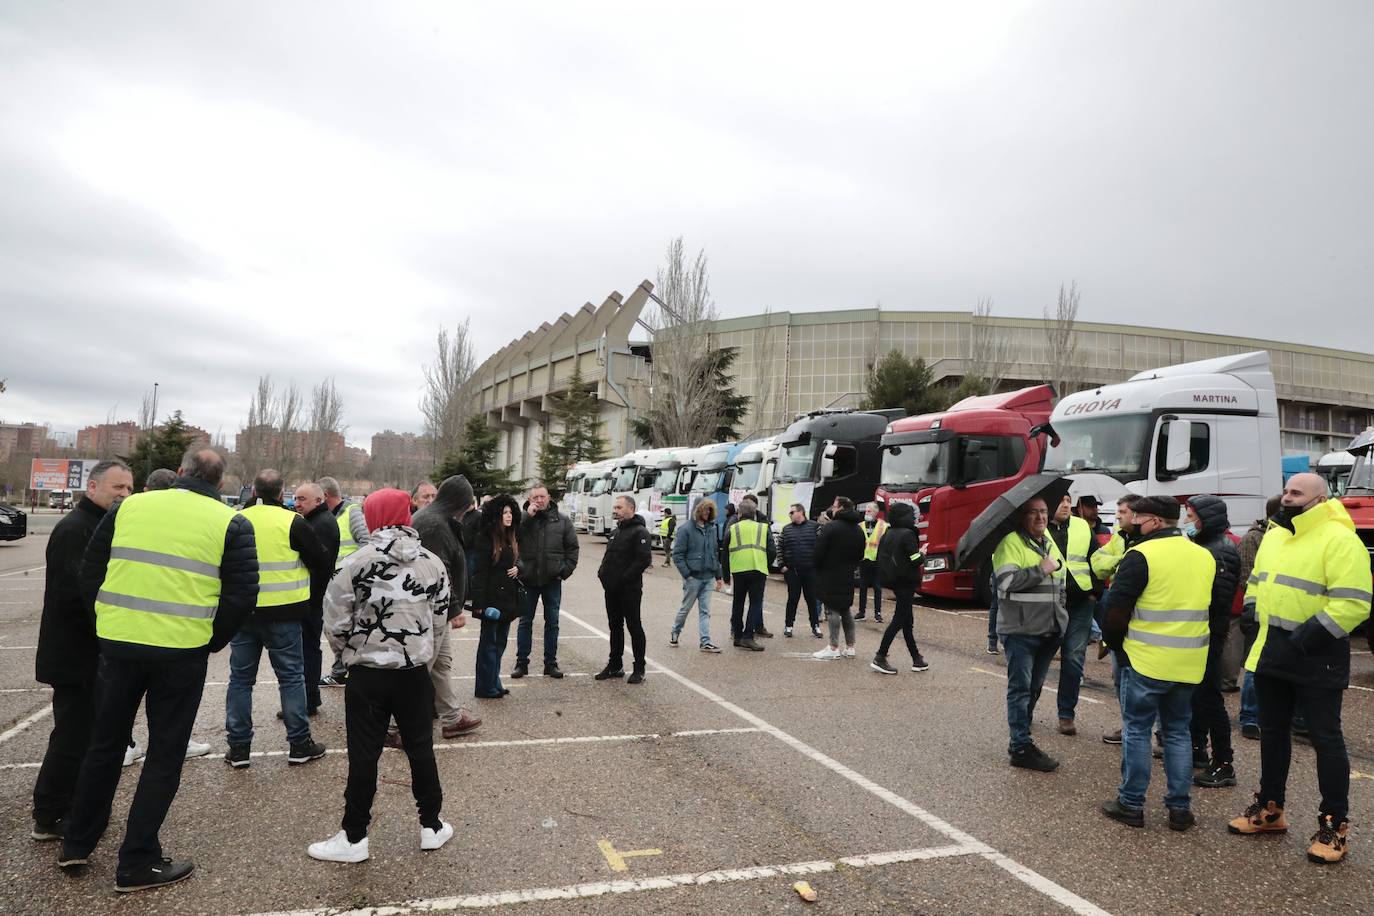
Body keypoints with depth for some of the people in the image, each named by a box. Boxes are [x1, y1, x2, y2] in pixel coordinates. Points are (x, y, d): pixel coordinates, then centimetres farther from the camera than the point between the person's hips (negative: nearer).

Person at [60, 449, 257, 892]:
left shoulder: (129, 507, 5)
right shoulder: (231, 523, -5)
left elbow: (90, 573, 7)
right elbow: (242, 594, -9)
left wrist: (108, 622, 17)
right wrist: (212, 641, 5)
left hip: (118, 642, 4)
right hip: (182, 652, -3)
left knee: (105, 743, 22)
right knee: (165, 755, 9)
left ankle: (76, 844, 34)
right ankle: (138, 863, 16)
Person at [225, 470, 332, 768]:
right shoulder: (292, 522, -11)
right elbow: (323, 564, -7)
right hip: (282, 614, -3)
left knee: (240, 677, 13)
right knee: (291, 677, 6)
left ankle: (238, 746, 17)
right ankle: (299, 744, 12)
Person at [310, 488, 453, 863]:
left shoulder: (356, 564, -13)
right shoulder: (433, 563, -2)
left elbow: (336, 623, -9)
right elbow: (439, 620, 3)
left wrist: (349, 648, 11)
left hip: (368, 672, -3)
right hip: (415, 671, 3)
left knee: (363, 754, 8)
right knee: (420, 748, 15)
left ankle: (353, 837, 19)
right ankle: (431, 826, 25)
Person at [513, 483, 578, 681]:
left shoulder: (563, 522, 2)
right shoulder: (523, 519, -1)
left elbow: (572, 548, 4)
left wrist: (565, 570, -4)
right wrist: (528, 516, -19)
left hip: (552, 581, 1)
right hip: (528, 580, -1)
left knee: (552, 622, 8)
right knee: (525, 621, 8)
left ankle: (550, 663, 18)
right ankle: (522, 662, 18)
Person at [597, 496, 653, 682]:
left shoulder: (639, 532, -12)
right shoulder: (615, 532, 16)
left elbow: (644, 559, -21)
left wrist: (624, 578, -21)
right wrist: (603, 572, 5)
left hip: (630, 590, -8)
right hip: (612, 589, 8)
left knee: (634, 627, 0)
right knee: (615, 627, 14)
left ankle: (639, 669, 9)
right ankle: (615, 665, 25)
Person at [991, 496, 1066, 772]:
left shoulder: (1050, 544, 16)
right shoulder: (1011, 542, -10)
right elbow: (1007, 580, -23)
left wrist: (1062, 621, 23)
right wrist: (1041, 569, -19)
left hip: (1049, 630, 8)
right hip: (1020, 631, -8)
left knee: (1035, 687, 14)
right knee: (1021, 687, -5)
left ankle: (1020, 735, 25)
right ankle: (1021, 748, -2)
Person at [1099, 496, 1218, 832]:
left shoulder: (1141, 555, -13)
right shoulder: (1205, 557, 9)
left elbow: (1117, 608, -13)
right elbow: (1220, 607, 17)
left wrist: (1113, 642, 3)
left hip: (1145, 660, -6)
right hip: (1189, 665, 6)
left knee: (1137, 730, 5)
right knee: (1178, 731, 16)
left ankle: (1131, 804, 11)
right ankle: (1180, 808, 19)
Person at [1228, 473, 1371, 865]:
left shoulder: (1339, 539, -14)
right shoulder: (1274, 536, 11)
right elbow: (1258, 582, 22)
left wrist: (1312, 634, -23)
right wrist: (1253, 613, 7)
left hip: (1316, 656, -8)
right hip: (1272, 651, 8)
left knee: (1324, 738, 2)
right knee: (1272, 731, 16)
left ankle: (1335, 826, 15)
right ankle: (1269, 808, 29)